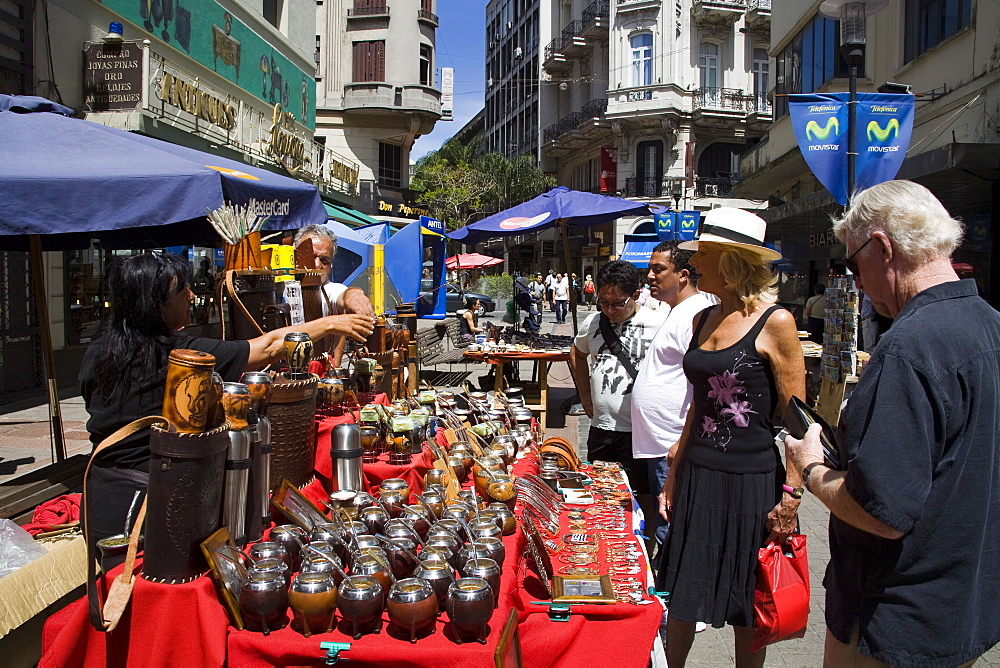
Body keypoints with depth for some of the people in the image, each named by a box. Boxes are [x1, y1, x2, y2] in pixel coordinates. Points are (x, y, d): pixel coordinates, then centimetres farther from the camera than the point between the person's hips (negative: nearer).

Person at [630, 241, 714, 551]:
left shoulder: (697, 315, -15)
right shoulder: (676, 313, 18)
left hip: (674, 449, -10)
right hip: (656, 445, 11)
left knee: (670, 534, -3)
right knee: (660, 528, 17)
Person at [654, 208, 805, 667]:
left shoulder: (774, 322, -11)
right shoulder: (703, 320, 8)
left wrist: (790, 497, -14)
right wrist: (674, 475, 13)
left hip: (751, 482, -6)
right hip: (697, 476, 6)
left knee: (746, 606, 12)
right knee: (680, 597, 15)